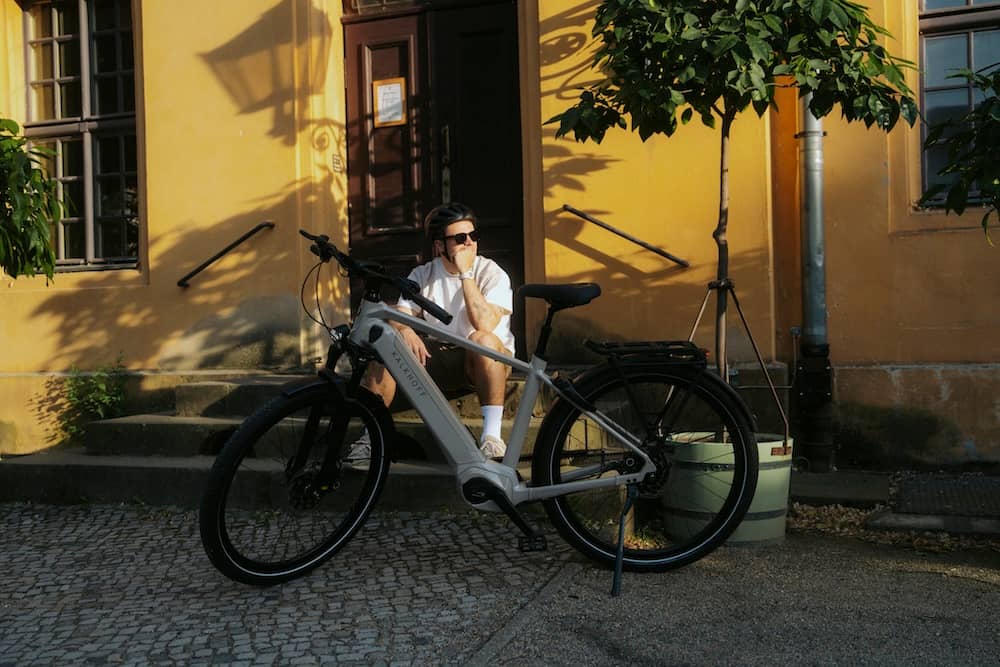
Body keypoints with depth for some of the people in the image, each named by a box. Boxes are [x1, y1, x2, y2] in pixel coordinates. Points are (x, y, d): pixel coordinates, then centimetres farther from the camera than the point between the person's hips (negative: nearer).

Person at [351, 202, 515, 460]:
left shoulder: (492, 273, -10)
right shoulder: (423, 275, 2)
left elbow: (484, 323, -27)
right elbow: (399, 317, -5)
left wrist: (466, 274, -24)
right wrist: (405, 330, -29)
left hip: (483, 363, -3)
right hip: (438, 361, 4)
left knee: (483, 339, -36)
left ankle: (492, 434, -33)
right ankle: (372, 435, -12)